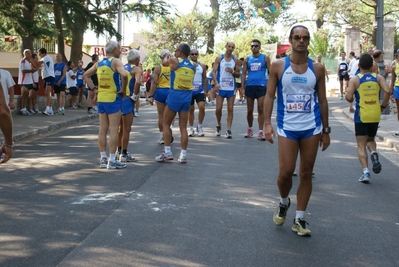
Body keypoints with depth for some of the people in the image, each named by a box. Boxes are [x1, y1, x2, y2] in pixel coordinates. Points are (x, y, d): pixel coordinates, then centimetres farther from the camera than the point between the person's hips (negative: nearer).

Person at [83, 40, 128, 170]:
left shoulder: (99, 63, 11)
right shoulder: (116, 61, -10)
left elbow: (85, 75, 16)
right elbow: (124, 75, -27)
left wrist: (94, 88, 12)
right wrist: (123, 89, -14)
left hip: (101, 98, 7)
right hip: (113, 98, -7)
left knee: (103, 129, 10)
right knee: (114, 129, -3)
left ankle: (103, 159, 15)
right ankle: (112, 160, -2)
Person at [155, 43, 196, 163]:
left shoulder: (174, 61, -6)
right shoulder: (193, 65, 5)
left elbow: (164, 62, 13)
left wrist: (167, 56, 35)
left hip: (175, 95, -4)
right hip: (187, 96, 4)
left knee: (166, 124, 8)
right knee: (183, 127, 8)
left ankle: (167, 152, 4)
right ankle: (183, 155, 7)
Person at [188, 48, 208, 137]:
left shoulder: (202, 66, 6)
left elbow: (204, 78, 11)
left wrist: (206, 90, 5)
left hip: (200, 91, 1)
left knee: (202, 107, -14)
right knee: (191, 109, 5)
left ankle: (199, 126, 4)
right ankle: (191, 128, 17)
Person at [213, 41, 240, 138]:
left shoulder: (235, 60, 7)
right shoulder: (219, 58, 2)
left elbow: (238, 74, 11)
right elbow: (214, 71, -3)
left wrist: (232, 71, -11)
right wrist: (216, 83, -17)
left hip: (231, 88, 2)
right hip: (220, 87, -2)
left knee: (230, 109, -1)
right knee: (218, 108, -2)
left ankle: (228, 130, 1)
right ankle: (218, 125, 24)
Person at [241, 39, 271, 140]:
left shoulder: (265, 58, 3)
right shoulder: (247, 59, 8)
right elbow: (244, 74, 9)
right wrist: (243, 87, 1)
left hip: (261, 86, -2)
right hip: (250, 86, 2)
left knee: (261, 109, -7)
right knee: (249, 110, 9)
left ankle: (261, 132, -5)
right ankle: (250, 129, 26)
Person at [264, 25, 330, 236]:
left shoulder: (317, 68, 3)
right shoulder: (278, 66, -1)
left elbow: (322, 100, 8)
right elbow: (269, 95, -1)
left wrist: (326, 130, 7)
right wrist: (267, 123, -12)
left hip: (312, 128, 2)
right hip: (287, 128, -1)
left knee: (306, 174, 5)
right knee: (285, 172, -5)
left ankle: (300, 219, 16)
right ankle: (283, 202, 28)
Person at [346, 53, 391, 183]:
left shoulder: (354, 80, -5)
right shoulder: (378, 77, 1)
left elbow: (349, 97, -14)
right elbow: (387, 91, -12)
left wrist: (351, 99, 9)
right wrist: (383, 106, 2)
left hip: (361, 115, -2)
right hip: (375, 115, 3)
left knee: (361, 145, 5)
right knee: (370, 139, 24)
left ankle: (365, 172, -9)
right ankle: (374, 153, -9)